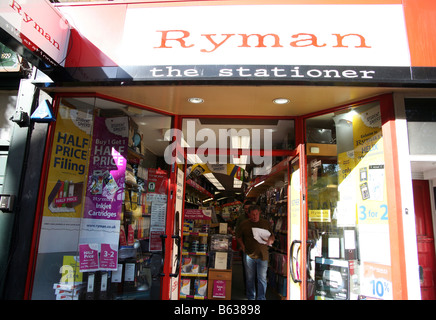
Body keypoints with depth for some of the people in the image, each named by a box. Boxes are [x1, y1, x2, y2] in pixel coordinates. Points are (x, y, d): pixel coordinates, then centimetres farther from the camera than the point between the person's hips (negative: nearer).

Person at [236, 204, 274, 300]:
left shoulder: (266, 223, 5)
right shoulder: (244, 224, 3)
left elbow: (272, 237, 11)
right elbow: (238, 236, 12)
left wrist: (270, 241, -11)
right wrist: (242, 246, -2)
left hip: (262, 255, 0)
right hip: (249, 254, 0)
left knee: (262, 278, 3)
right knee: (250, 278, 11)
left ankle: (261, 297, 18)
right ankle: (251, 297, 27)